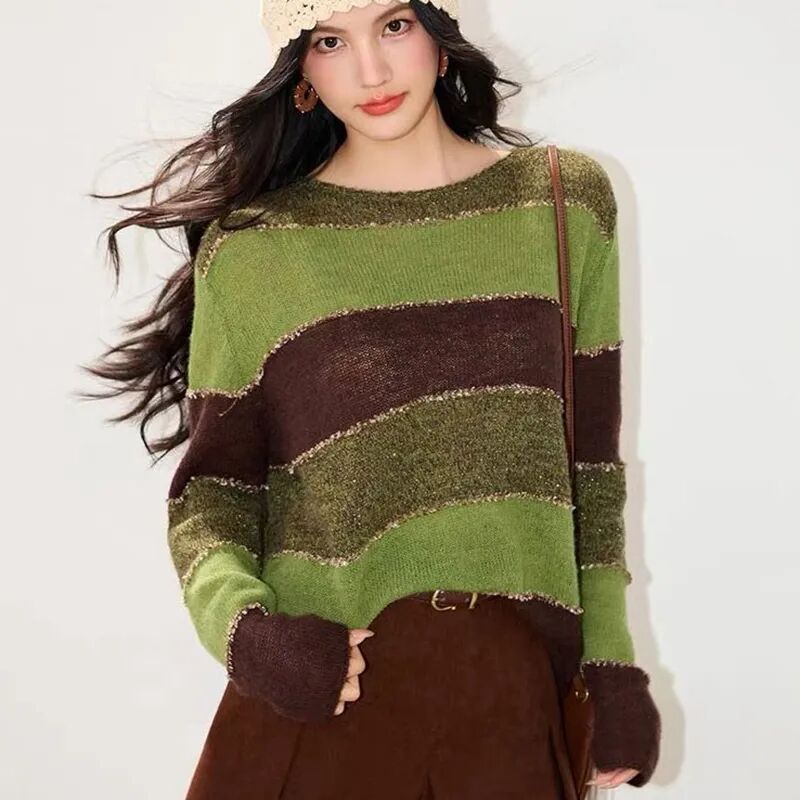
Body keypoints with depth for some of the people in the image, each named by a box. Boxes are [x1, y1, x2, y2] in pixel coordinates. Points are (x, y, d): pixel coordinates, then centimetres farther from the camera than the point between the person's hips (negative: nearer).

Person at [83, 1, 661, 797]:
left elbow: (592, 460, 6)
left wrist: (615, 670, 5)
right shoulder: (249, 247, -1)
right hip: (318, 699, -1)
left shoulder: (564, 199, 4)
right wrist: (241, 625, -16)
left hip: (511, 699, 2)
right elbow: (213, 484, 3)